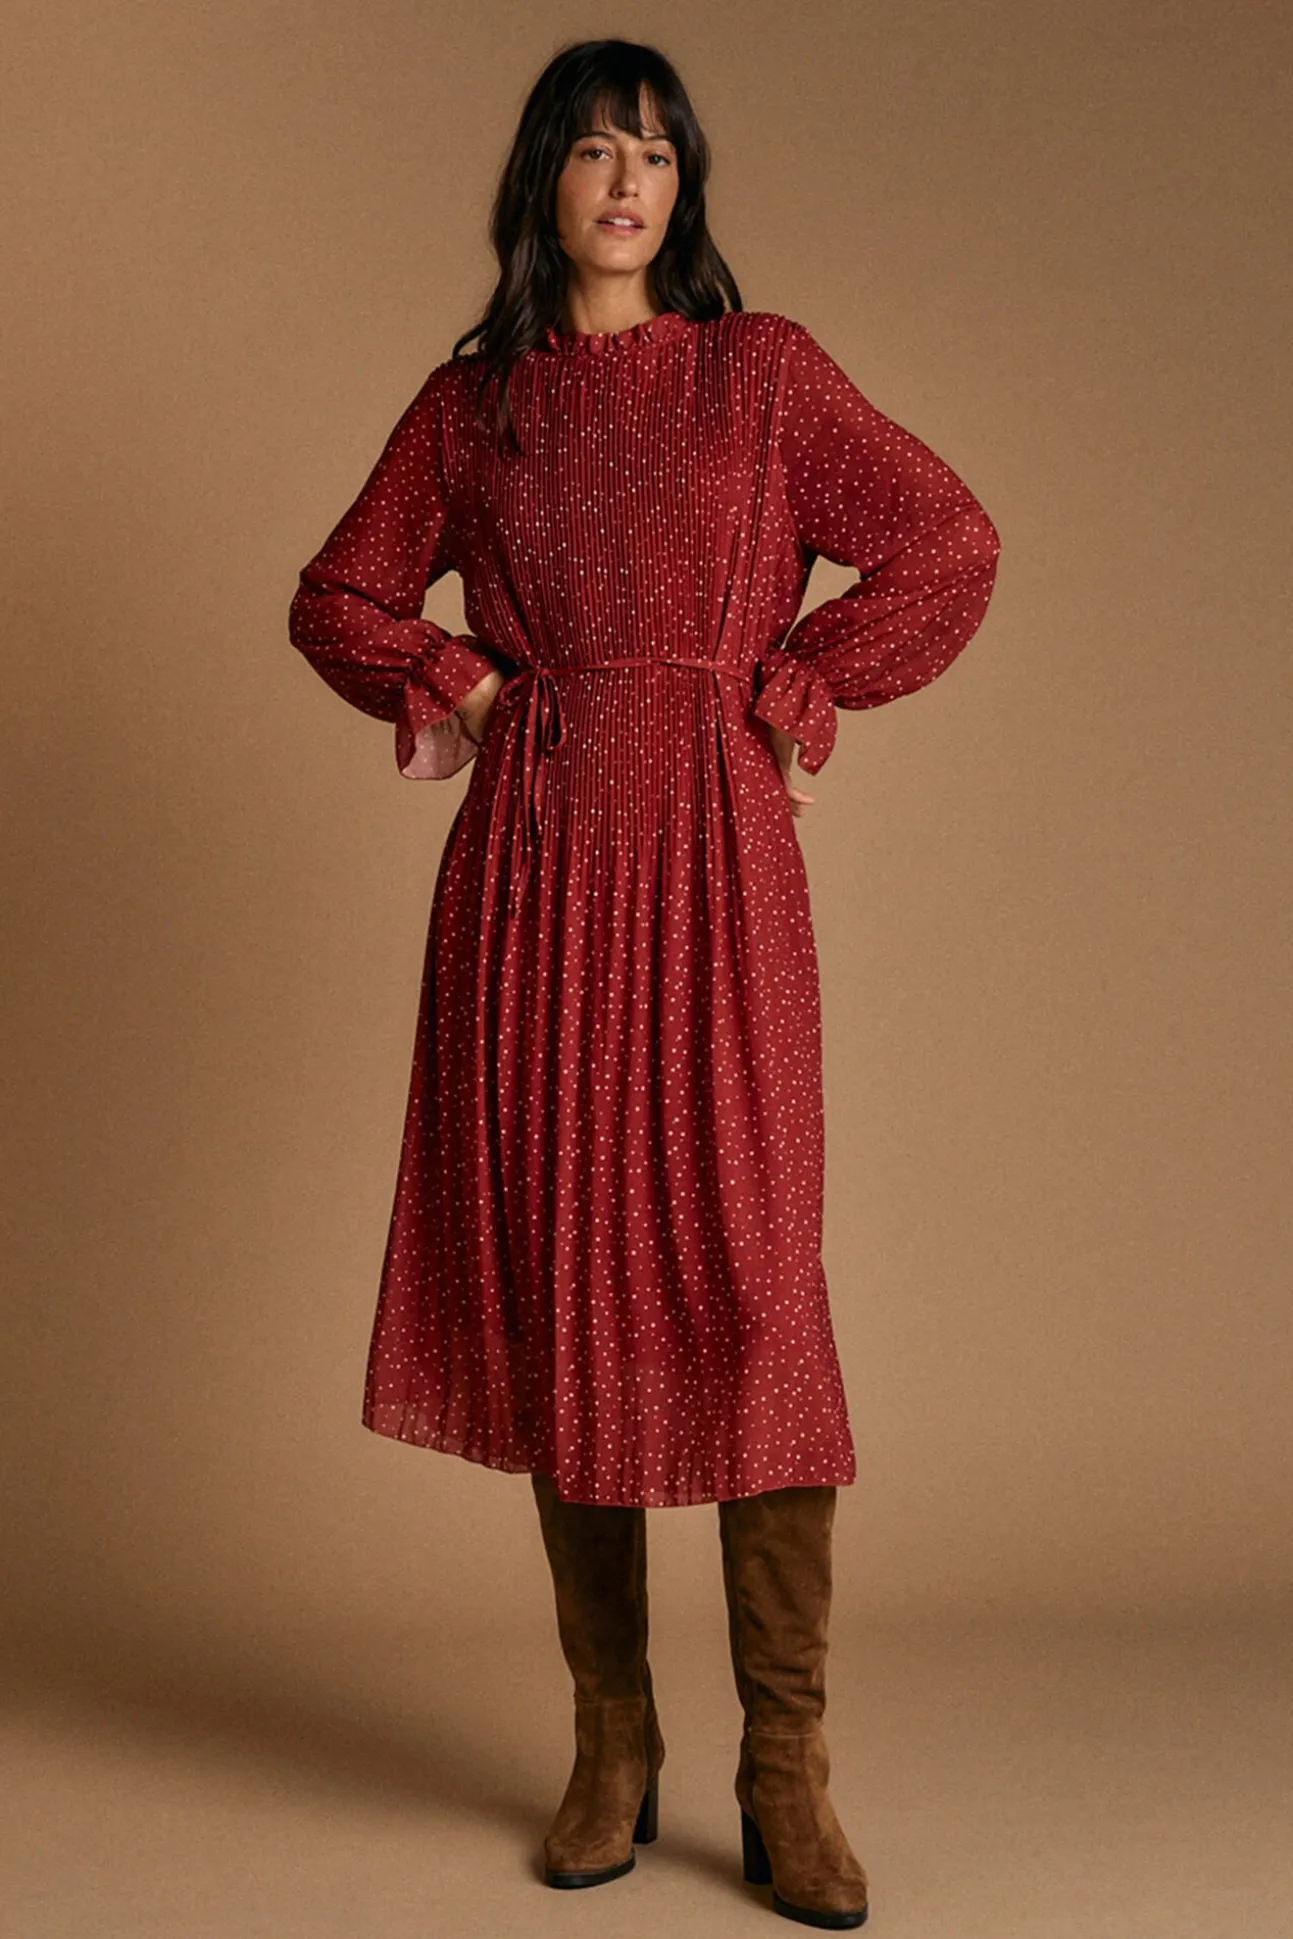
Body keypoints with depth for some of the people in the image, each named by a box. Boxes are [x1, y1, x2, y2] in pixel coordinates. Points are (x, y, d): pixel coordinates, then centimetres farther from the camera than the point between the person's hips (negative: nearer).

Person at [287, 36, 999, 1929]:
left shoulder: (768, 372, 8)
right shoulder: (471, 401, 12)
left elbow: (952, 548, 7)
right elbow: (339, 598, 20)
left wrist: (788, 690, 1)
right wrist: (459, 686, 4)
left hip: (712, 860, -2)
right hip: (532, 867, 2)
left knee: (750, 1278, -8)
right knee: (560, 1275, 2)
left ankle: (787, 1771, 2)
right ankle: (612, 1742, 15)